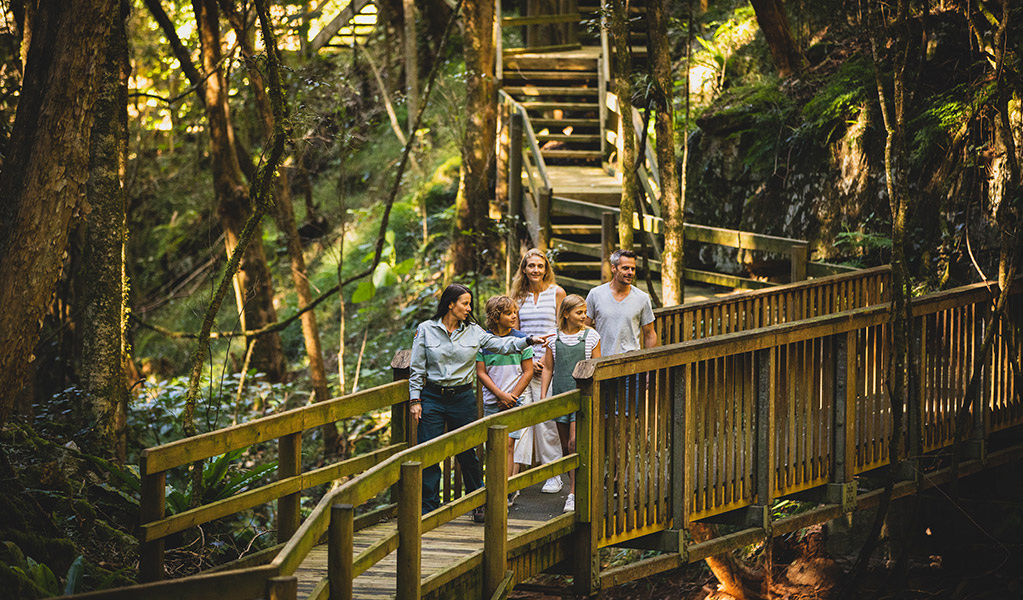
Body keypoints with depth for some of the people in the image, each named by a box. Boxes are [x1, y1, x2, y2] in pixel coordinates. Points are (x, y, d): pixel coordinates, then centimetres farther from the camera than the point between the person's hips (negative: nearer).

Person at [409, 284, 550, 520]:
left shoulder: (473, 332, 5)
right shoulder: (426, 330, -1)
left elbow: (501, 345, -2)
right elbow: (417, 368, 2)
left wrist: (529, 340, -15)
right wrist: (415, 400, -2)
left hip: (463, 398, 2)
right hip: (432, 397, -2)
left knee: (467, 453, 6)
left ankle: (478, 505, 20)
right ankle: (429, 508, 7)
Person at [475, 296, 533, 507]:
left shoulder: (521, 339, 0)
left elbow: (528, 372, 0)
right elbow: (481, 373, 0)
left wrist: (511, 396, -8)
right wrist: (501, 395, -10)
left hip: (515, 400, -2)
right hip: (491, 401, 2)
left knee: (508, 444, -9)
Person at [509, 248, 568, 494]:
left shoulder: (557, 293, 2)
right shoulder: (518, 295, 12)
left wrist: (546, 358, -8)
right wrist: (528, 360, -2)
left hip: (548, 363, -3)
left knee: (548, 418, -4)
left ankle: (554, 475, 4)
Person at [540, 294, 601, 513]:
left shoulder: (591, 337, 0)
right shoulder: (554, 338, 5)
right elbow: (548, 369, 11)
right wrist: (542, 397, 6)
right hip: (560, 396, 3)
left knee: (575, 443, -15)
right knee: (565, 446, 7)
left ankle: (574, 494, -12)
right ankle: (575, 486, 20)